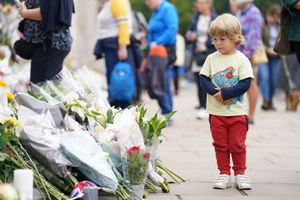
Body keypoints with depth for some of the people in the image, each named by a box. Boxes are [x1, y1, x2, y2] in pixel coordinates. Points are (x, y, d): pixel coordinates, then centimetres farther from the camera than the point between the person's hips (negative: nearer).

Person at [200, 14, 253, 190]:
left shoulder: (241, 59, -7)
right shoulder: (212, 58, 3)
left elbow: (245, 84, -13)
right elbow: (204, 79, 0)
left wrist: (224, 93, -19)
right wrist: (215, 92, -17)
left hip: (237, 111, -3)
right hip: (216, 111, 3)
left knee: (237, 145, 4)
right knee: (220, 144, 8)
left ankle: (240, 173, 17)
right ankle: (224, 174, 16)